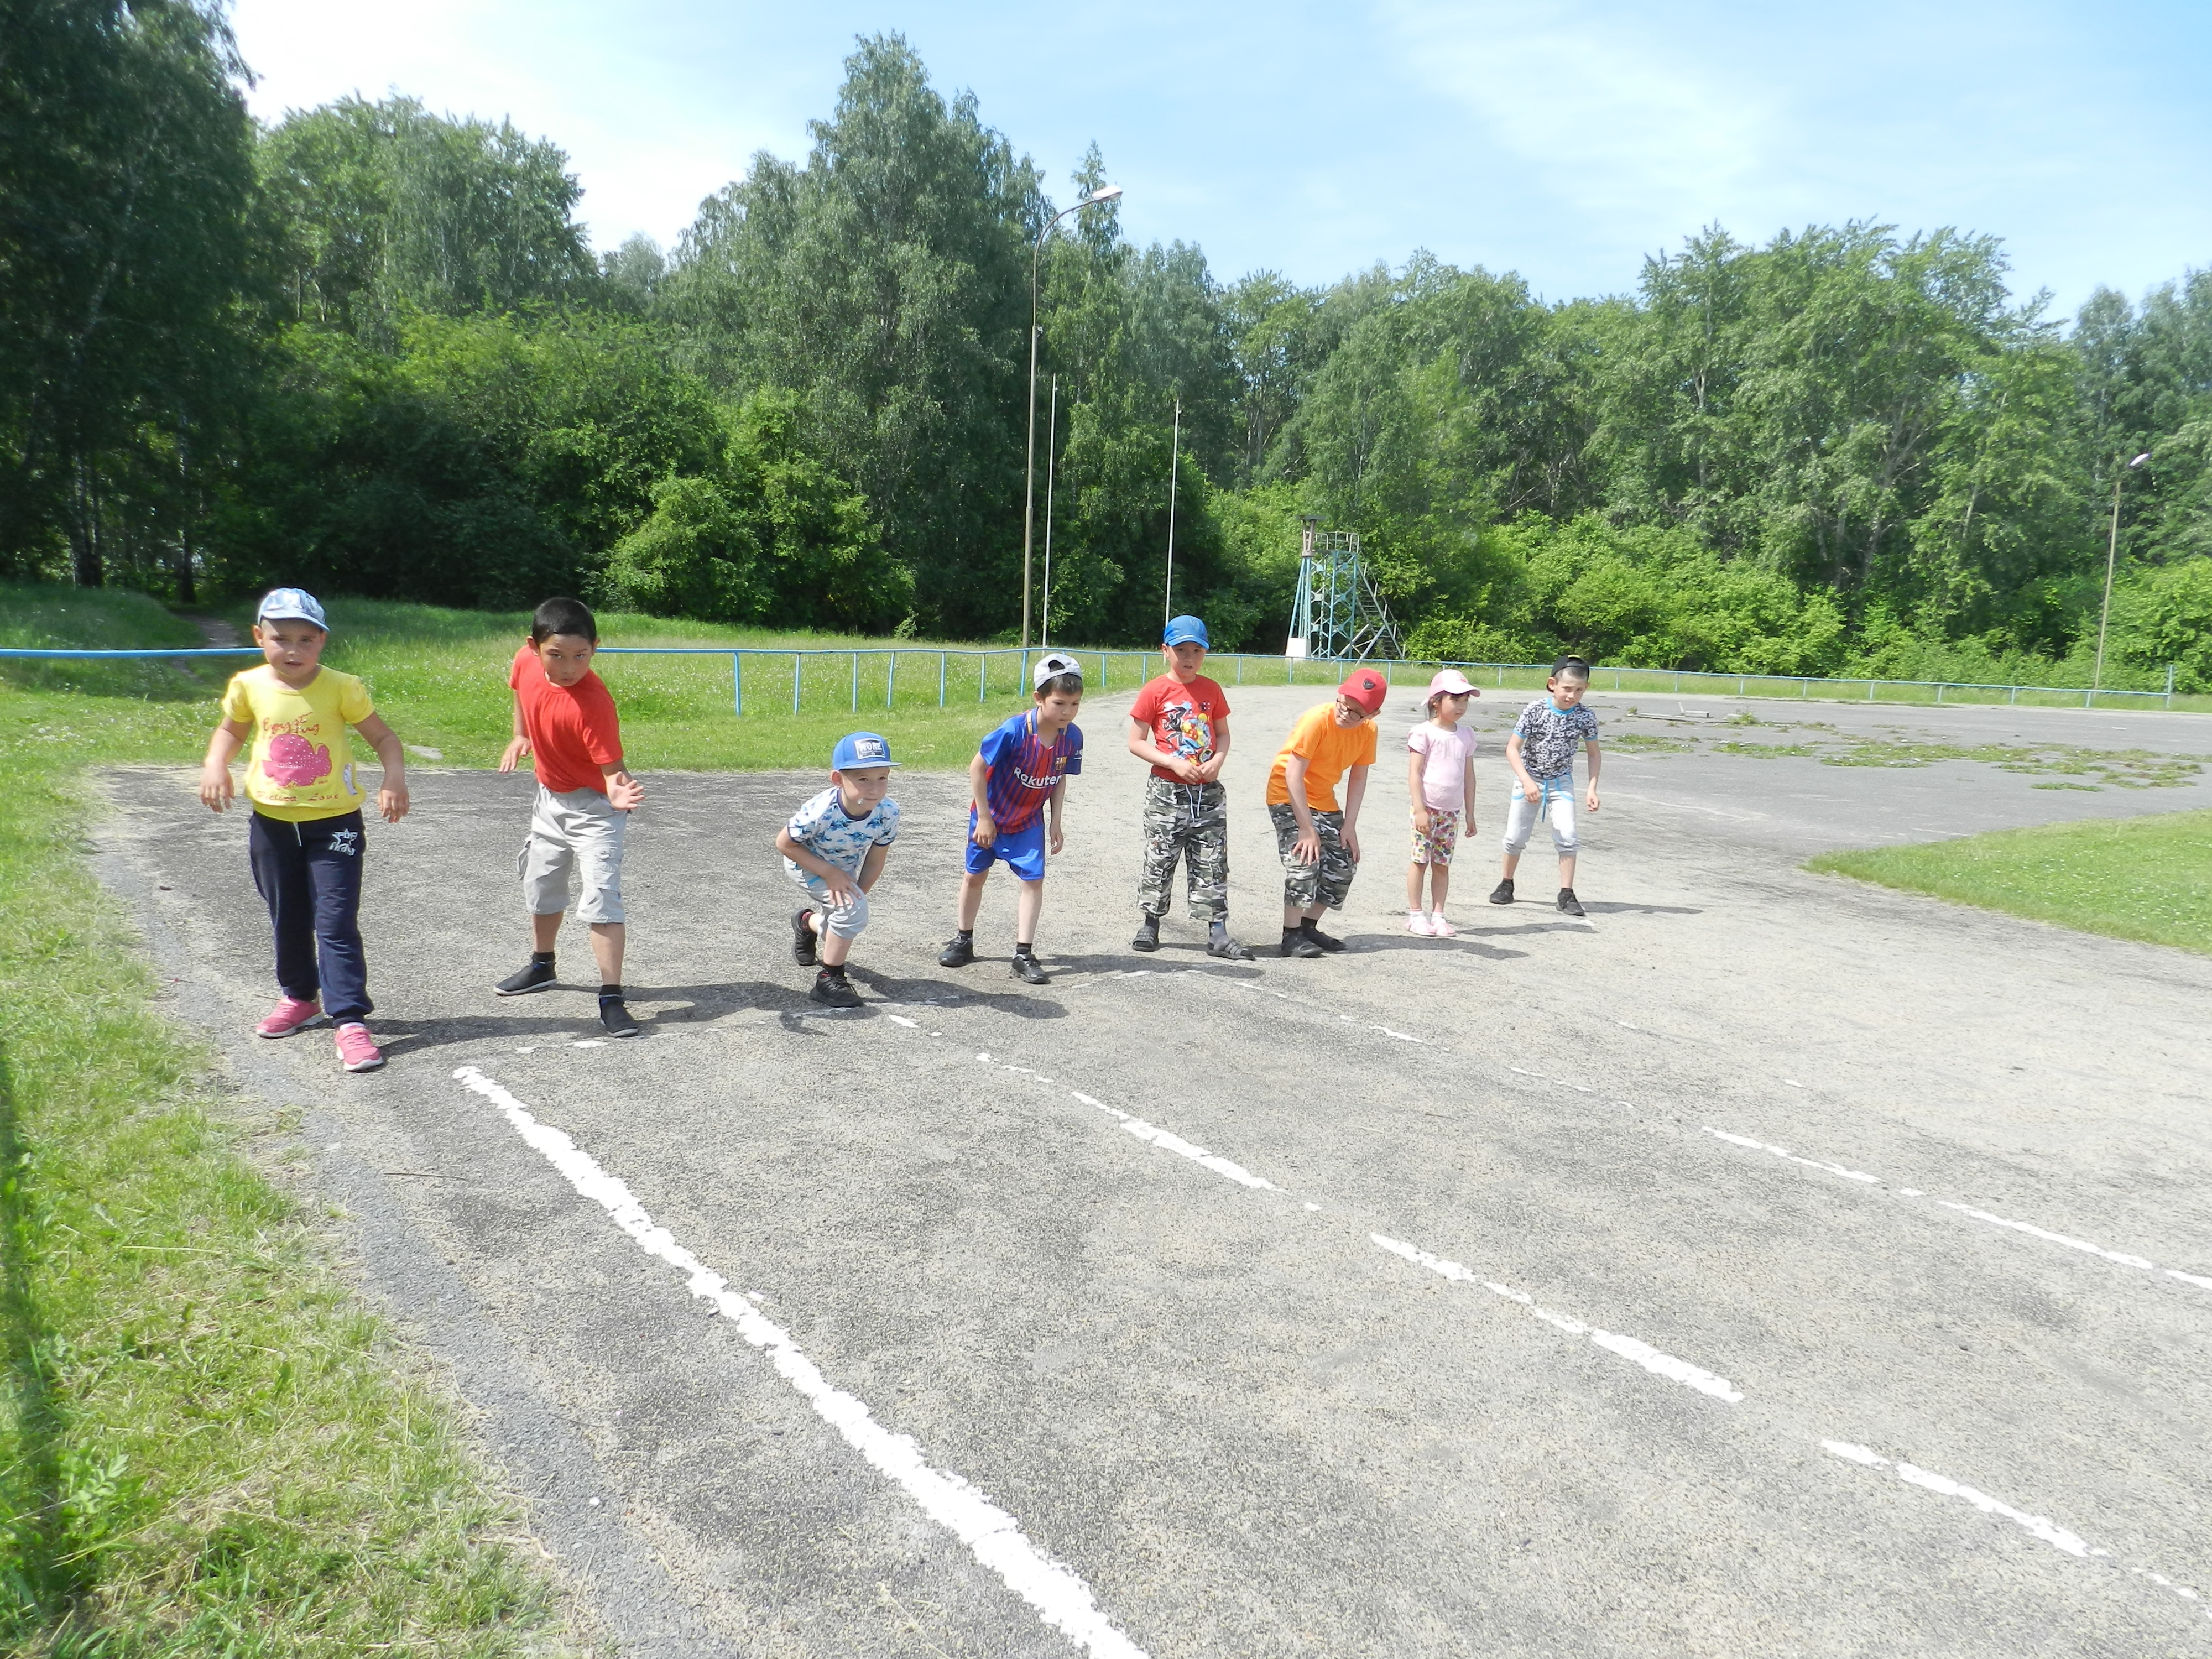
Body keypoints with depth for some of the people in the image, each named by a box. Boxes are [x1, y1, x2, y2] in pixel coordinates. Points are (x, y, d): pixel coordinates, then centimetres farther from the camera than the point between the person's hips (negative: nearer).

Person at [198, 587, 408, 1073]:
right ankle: (300, 998, 40)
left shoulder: (341, 688, -11)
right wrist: (215, 766, -3)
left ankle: (351, 1021, -8)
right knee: (287, 920, 18)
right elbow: (230, 730, 16)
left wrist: (394, 777, -26)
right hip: (272, 822, 4)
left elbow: (384, 738, -8)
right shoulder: (249, 687, -2)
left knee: (336, 924, -9)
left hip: (333, 821, -4)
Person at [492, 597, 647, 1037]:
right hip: (550, 798, 8)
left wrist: (619, 792, -53)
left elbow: (612, 767, -32)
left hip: (592, 805, -7)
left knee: (601, 896, -17)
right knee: (540, 886, 23)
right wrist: (520, 736, 5)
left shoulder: (593, 703, -32)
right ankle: (542, 966, 46)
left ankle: (611, 999, -14)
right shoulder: (526, 661, -14)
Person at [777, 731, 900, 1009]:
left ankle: (808, 923, 61)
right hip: (806, 865, -5)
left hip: (845, 870, 5)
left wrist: (859, 894, -18)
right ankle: (829, 980, -10)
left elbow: (874, 862, -15)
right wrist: (830, 874, -30)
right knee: (852, 910, -28)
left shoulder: (888, 812, -30)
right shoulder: (821, 812, -41)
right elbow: (784, 843, -25)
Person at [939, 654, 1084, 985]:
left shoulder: (1072, 737, -16)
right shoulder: (1013, 732, -30)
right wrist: (984, 817, -17)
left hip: (1029, 821, 3)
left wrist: (1055, 822, 0)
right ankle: (964, 942, 30)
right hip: (991, 816, -3)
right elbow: (977, 767, -21)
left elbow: (1060, 779, 0)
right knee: (975, 876, 10)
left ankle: (1024, 955, 1)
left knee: (1034, 880, -6)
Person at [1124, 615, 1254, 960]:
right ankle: (1149, 925, 20)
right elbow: (1136, 743, -6)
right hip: (1167, 790, -3)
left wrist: (1217, 760, -7)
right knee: (1159, 860, 4)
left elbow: (1223, 734, 14)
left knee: (1212, 864, 4)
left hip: (1208, 791, 3)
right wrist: (1175, 764, -16)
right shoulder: (1155, 691, -5)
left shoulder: (1212, 690, 7)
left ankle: (1218, 934, 7)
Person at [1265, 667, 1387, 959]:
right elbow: (1293, 775, -27)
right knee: (1304, 861, -19)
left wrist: (1349, 826, -8)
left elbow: (1358, 778, -2)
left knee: (1343, 866, 5)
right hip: (1288, 796, -7)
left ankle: (1307, 927, 17)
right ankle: (1291, 936, -9)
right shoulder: (1317, 719, -27)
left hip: (1323, 801, 7)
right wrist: (1307, 829, -26)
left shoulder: (1368, 730, -9)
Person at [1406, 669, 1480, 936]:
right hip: (1427, 808, -5)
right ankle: (1415, 915, 9)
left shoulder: (1466, 735, 10)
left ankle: (1437, 915, 15)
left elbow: (1469, 775, 14)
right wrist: (1420, 810, -15)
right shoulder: (1424, 732, -7)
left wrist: (1470, 812, 13)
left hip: (1452, 811, 5)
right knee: (1420, 860, 0)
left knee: (1442, 864, 9)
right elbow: (1414, 773, -10)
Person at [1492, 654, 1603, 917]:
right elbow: (1512, 748, -16)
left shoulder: (1585, 717, -10)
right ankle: (1506, 884, 26)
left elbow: (1594, 754, 3)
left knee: (1567, 837, -10)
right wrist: (1527, 782, -25)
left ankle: (1567, 893, -2)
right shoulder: (1535, 710, -18)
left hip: (1561, 782, 1)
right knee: (1516, 837, 6)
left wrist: (1592, 789, -6)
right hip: (1529, 779, -1)